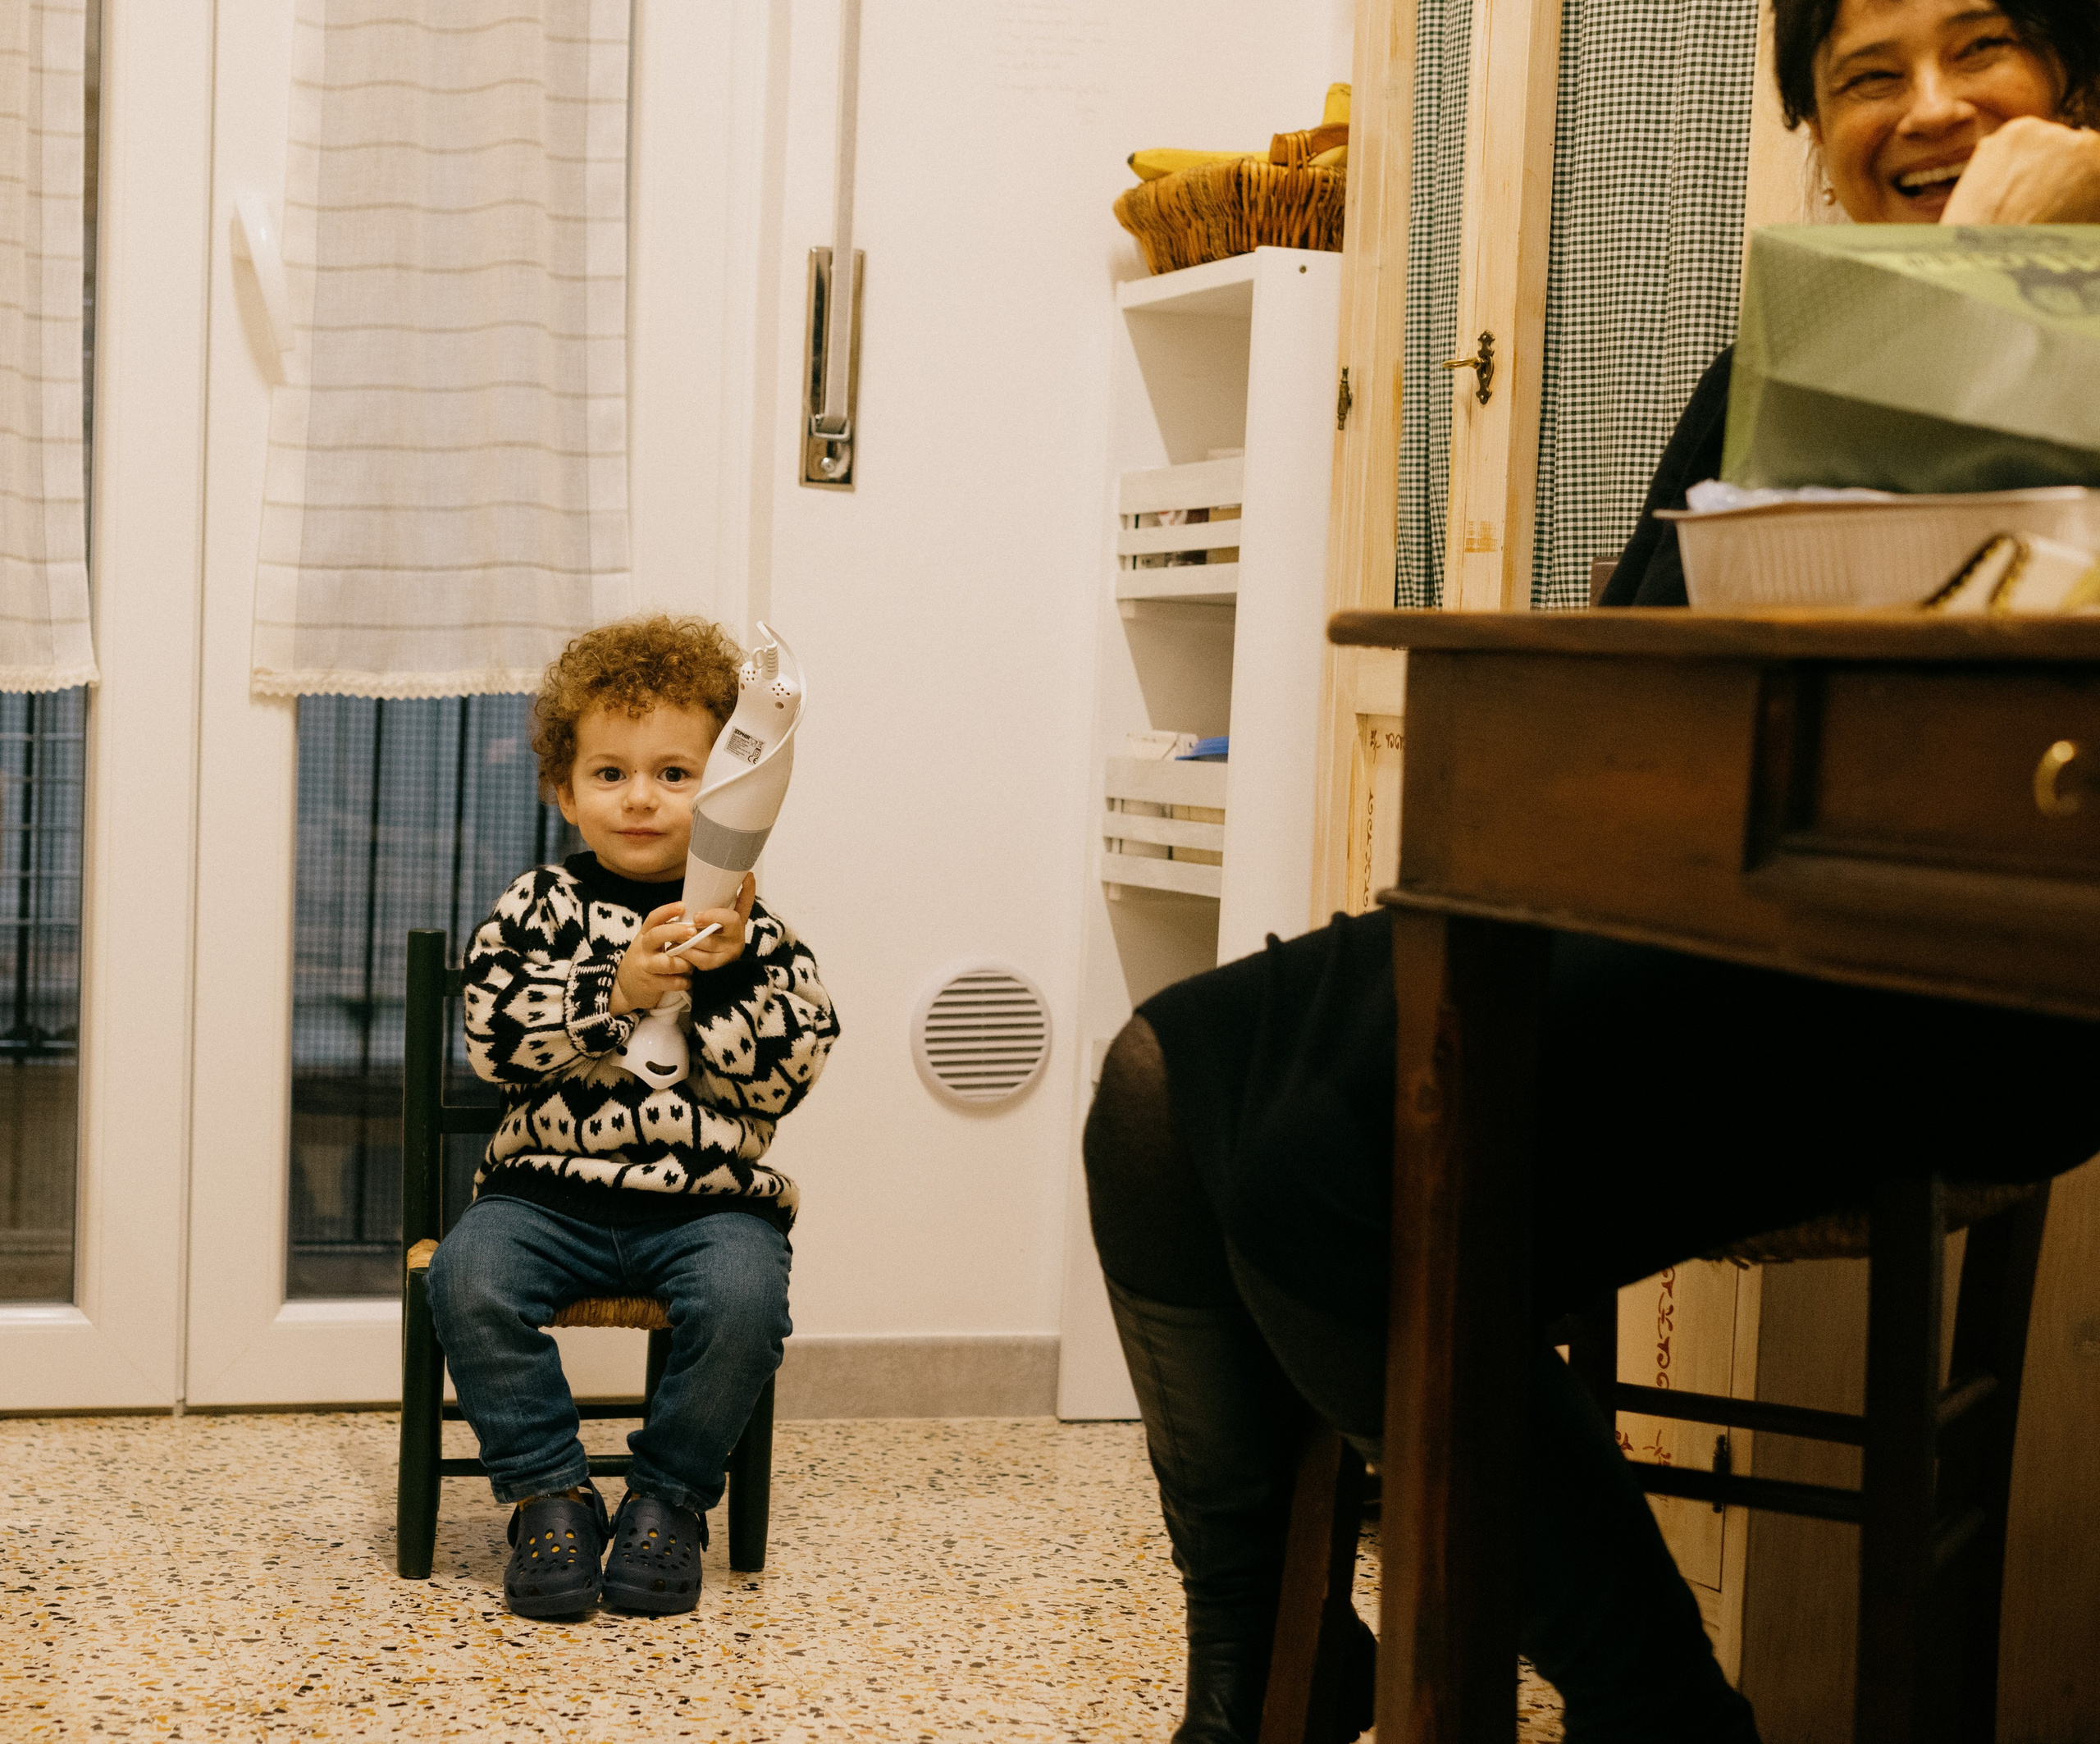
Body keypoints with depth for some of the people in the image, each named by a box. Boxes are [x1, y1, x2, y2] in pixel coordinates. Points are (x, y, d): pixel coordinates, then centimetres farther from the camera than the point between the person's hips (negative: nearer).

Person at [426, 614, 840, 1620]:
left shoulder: (751, 930, 5)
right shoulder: (537, 908, 6)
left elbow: (781, 1076, -3)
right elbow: (498, 1042, -7)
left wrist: (721, 976, -15)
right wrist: (618, 995, -17)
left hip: (710, 1198, 0)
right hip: (551, 1187, 1)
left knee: (743, 1294, -30)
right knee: (469, 1275, -27)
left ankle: (668, 1498, -5)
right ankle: (548, 1491, -9)